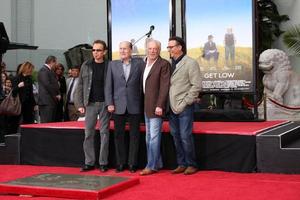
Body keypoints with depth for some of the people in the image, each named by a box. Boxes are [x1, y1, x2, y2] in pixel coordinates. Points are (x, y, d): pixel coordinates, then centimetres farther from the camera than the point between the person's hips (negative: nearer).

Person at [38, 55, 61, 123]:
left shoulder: (51, 71, 20)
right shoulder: (43, 71, -10)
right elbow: (47, 85, -18)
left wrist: (58, 94, 8)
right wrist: (56, 95, -10)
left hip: (52, 102, 10)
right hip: (46, 102, -10)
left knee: (52, 122, 7)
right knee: (46, 123, -10)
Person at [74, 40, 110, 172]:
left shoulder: (109, 66, 1)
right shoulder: (86, 66, 6)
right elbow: (80, 86, 7)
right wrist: (80, 104, 0)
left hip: (105, 104, -2)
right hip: (90, 104, 2)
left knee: (104, 133, 2)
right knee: (88, 134, 3)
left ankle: (103, 163, 10)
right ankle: (89, 162, 11)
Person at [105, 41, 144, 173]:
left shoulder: (139, 63, 3)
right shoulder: (113, 64, 7)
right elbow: (108, 85, 6)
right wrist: (109, 103, -2)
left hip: (134, 105, -1)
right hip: (118, 106, 2)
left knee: (134, 135, 4)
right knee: (119, 135, 6)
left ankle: (132, 163, 12)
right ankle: (120, 163, 15)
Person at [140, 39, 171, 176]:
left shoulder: (163, 64, -8)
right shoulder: (144, 64, 14)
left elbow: (164, 87, -14)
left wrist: (159, 105, -20)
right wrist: (143, 105, 12)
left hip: (156, 106, -8)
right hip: (146, 107, 8)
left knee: (154, 137, -6)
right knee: (149, 137, 13)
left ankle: (152, 166, 1)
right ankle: (157, 163, 23)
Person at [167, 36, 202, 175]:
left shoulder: (190, 63, -5)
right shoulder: (170, 63, 11)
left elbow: (196, 86, -9)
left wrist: (185, 103, -13)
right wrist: (168, 104, 4)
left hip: (185, 107, -6)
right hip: (172, 107, 6)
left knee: (185, 136, -6)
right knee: (176, 136, 10)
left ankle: (191, 165, 8)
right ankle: (181, 164, 22)